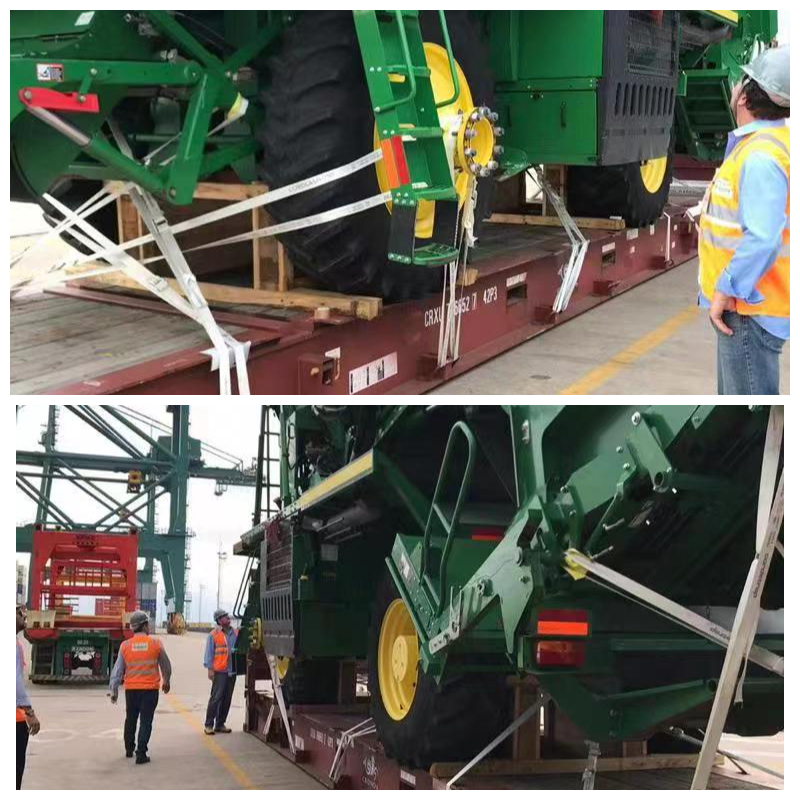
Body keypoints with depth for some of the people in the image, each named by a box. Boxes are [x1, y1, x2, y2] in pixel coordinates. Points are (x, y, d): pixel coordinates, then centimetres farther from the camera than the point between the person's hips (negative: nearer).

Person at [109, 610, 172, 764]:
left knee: (130, 720, 20)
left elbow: (118, 670, -1)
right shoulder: (156, 644, -5)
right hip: (150, 688, -2)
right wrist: (166, 682, 25)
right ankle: (141, 753, -4)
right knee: (146, 721, 1)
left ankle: (129, 749, 32)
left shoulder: (125, 646, -3)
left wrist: (113, 690, 6)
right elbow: (166, 666, 7)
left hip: (131, 689, 2)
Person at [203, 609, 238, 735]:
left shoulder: (235, 633, 10)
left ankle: (220, 724, 19)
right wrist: (210, 669, -8)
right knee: (216, 698, -7)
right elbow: (209, 653, -2)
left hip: (232, 671, 5)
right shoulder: (214, 635, -2)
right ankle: (209, 725, 0)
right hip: (219, 671, -5)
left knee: (227, 699, 9)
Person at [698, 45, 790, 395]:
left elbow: (762, 238, -30)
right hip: (748, 300, 11)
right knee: (735, 394, 22)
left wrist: (726, 290, -22)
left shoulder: (761, 156, -24)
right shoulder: (771, 142, 10)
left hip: (748, 307, -11)